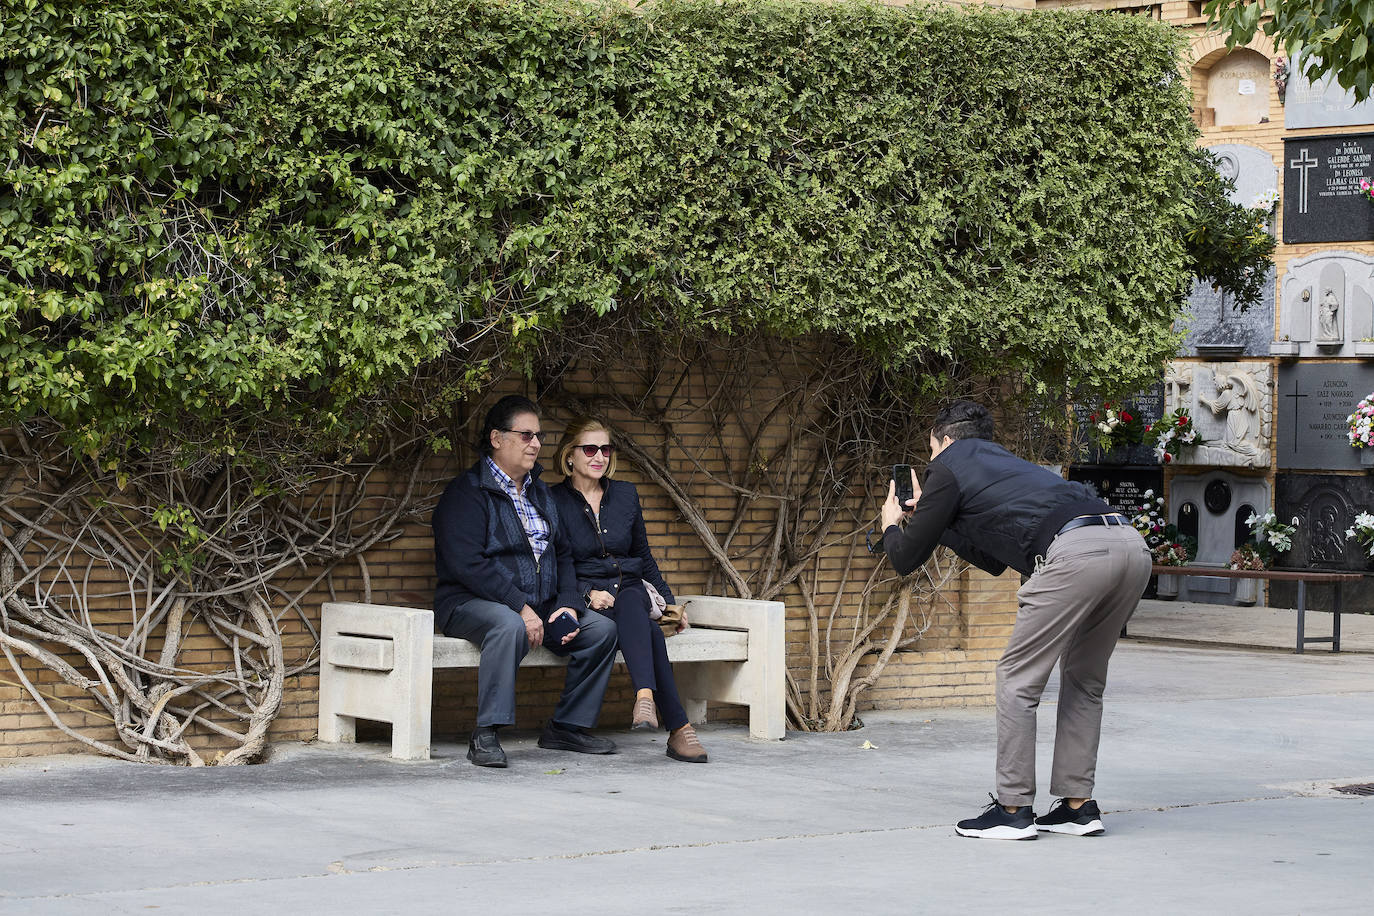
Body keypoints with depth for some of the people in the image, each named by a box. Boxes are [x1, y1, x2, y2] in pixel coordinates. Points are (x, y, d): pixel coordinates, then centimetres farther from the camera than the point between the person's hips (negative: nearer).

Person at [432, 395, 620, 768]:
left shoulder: (540, 492, 18)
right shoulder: (466, 493, -9)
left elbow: (562, 554, 18)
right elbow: (467, 565, -20)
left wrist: (568, 604, -1)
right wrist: (521, 607, -25)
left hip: (542, 607, 8)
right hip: (472, 602, -8)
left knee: (602, 629, -8)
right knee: (510, 627, -39)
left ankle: (567, 726, 2)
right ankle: (485, 735, -35)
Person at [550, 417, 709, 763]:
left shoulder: (625, 494, 14)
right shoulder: (554, 501, 2)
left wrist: (669, 602, 19)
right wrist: (588, 593, -18)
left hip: (630, 589, 3)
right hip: (585, 599, -3)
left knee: (630, 603, -38)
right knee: (648, 629, -35)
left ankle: (645, 696, -59)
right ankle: (679, 728, -49)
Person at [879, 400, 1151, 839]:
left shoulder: (949, 467, 16)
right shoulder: (1004, 462, 38)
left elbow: (906, 559, 19)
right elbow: (994, 560, 43)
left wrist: (891, 526, 41)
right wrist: (933, 520, 49)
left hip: (1076, 553, -8)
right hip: (1132, 544, 8)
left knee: (1017, 680, 6)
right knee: (1084, 679, 22)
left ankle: (1013, 808, 8)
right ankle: (1079, 804, 22)